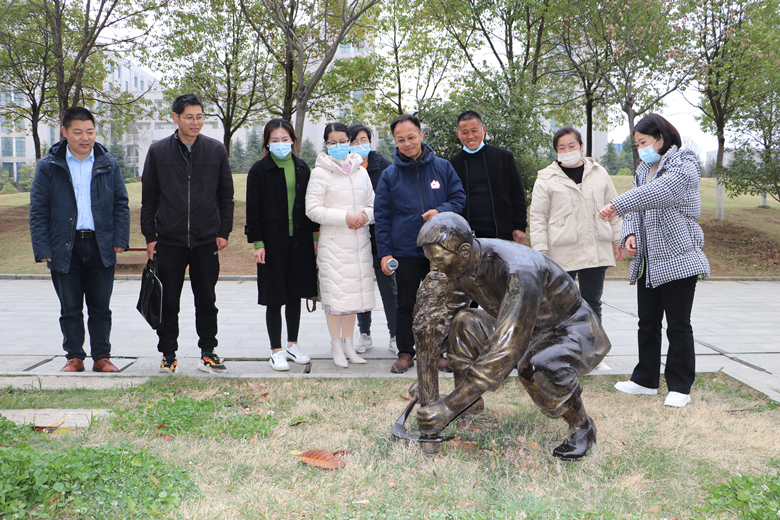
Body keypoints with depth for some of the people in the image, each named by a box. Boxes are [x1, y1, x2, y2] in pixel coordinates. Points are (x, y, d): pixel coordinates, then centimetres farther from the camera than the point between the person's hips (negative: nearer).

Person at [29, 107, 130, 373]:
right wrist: (43, 249, -6)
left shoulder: (109, 165, 7)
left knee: (100, 308, 7)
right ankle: (74, 357, 20)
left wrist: (120, 239, -2)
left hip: (101, 247, 1)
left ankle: (102, 357, 17)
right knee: (70, 309, 8)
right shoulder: (48, 167, 2)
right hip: (65, 248, -1)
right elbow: (38, 211, 1)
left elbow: (121, 205, 9)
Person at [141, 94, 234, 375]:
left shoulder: (216, 150, 5)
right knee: (168, 303, 6)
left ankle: (208, 354, 18)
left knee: (206, 301, 6)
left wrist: (224, 231, 2)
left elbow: (226, 195, 9)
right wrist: (149, 236, 1)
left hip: (206, 241, 0)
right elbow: (148, 198, 6)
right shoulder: (158, 151, 3)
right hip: (169, 240, 0)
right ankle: (168, 355, 18)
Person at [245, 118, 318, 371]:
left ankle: (292, 345, 24)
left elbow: (310, 203, 13)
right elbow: (253, 209, -5)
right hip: (273, 241, -4)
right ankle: (276, 351, 10)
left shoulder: (302, 167, 9)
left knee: (295, 293, 11)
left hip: (300, 239, 4)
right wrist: (257, 243, -11)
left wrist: (314, 235, 8)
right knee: (275, 296, 1)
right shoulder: (259, 170, -3)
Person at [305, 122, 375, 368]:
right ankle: (337, 346, 10)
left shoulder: (361, 171, 12)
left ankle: (348, 343, 22)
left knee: (355, 291, 9)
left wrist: (365, 215, -7)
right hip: (333, 242, -5)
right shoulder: (320, 173, -4)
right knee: (335, 294, -3)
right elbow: (312, 209, -10)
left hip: (360, 242, 5)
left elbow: (373, 203, 16)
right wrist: (344, 217, -17)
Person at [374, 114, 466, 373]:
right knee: (406, 305, 6)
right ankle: (405, 352, 18)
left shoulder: (442, 167, 4)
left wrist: (441, 211, -13)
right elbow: (382, 216, 3)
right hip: (405, 252, -1)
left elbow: (459, 197, 8)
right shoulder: (389, 175, 3)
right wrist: (384, 252, -3)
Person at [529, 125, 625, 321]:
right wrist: (540, 250, -7)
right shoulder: (546, 179, 1)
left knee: (592, 303, 9)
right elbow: (538, 217, 0)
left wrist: (618, 239, 11)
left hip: (596, 252, 3)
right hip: (561, 253, -2)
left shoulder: (599, 173, 11)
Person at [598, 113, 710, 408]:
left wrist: (618, 205, -40)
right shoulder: (644, 169, 16)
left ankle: (680, 387, 10)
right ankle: (646, 380, 24)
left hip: (678, 259, -8)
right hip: (649, 261, 8)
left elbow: (657, 192, -29)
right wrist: (630, 234, -7)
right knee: (647, 323, 13)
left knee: (678, 326, -1)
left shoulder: (683, 166, -10)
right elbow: (636, 206, 13)